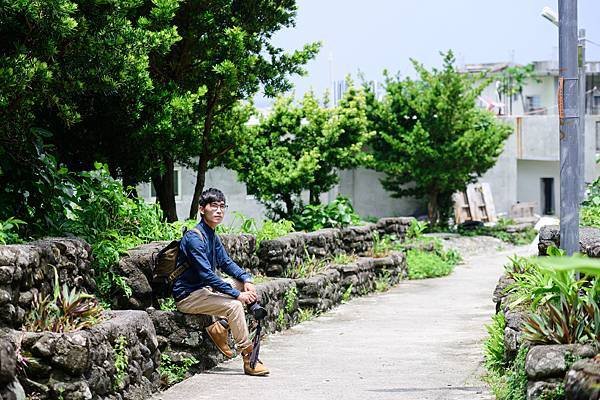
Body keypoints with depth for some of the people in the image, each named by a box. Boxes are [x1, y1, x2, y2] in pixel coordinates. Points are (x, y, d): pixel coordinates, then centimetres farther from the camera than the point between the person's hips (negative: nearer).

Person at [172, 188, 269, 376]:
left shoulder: (212, 236, 10)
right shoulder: (194, 237, -19)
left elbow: (226, 262, 18)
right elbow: (207, 274, -26)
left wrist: (246, 279, -2)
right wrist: (237, 295, -26)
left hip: (203, 290, 10)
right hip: (188, 296, -10)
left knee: (243, 286, 5)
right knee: (234, 305, -25)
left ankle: (220, 326, -2)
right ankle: (249, 359, -18)